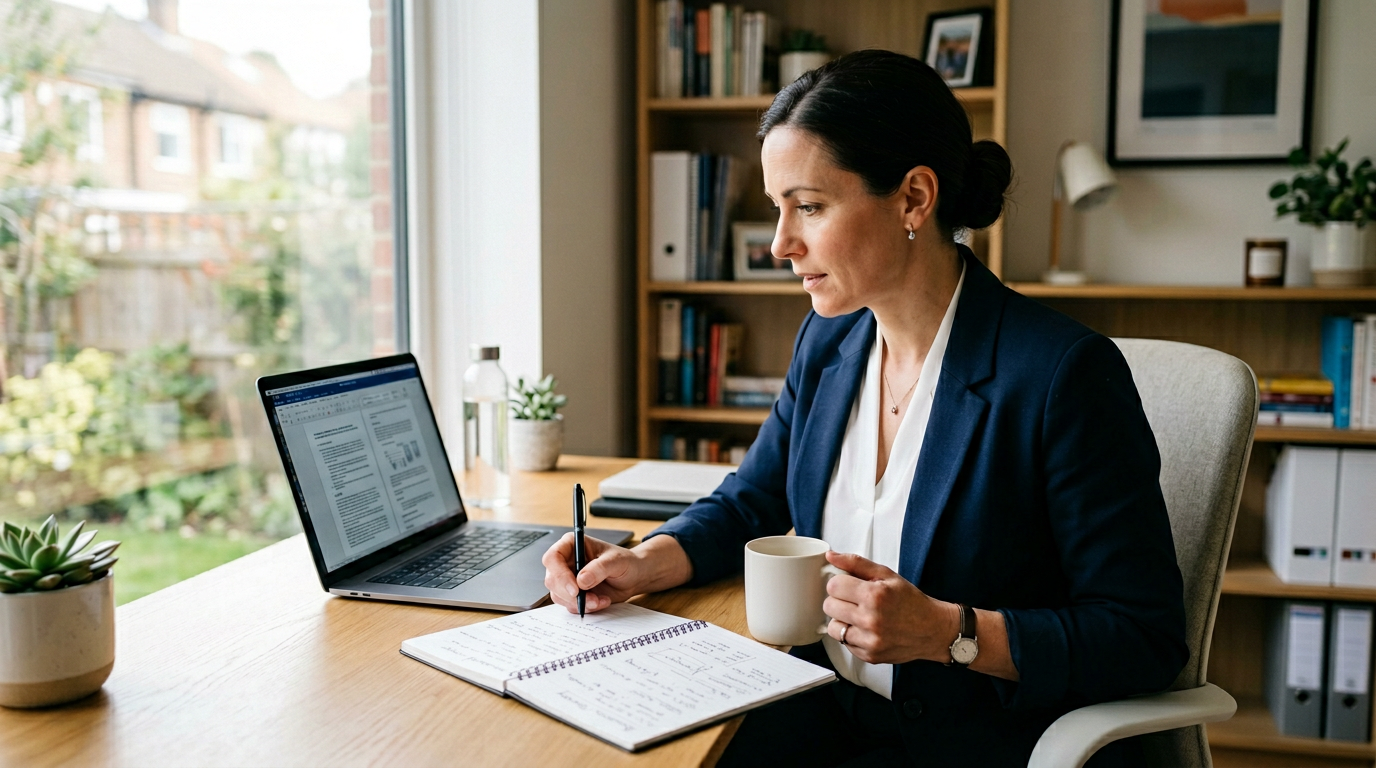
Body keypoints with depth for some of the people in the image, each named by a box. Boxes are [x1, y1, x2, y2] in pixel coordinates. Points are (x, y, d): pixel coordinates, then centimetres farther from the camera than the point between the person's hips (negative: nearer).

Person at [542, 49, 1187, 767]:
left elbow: (1148, 639, -16)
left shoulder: (1064, 373, -19)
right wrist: (643, 564, -3)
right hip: (832, 709, 6)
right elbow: (750, 503, 16)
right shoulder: (828, 343, 2)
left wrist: (948, 632, -26)